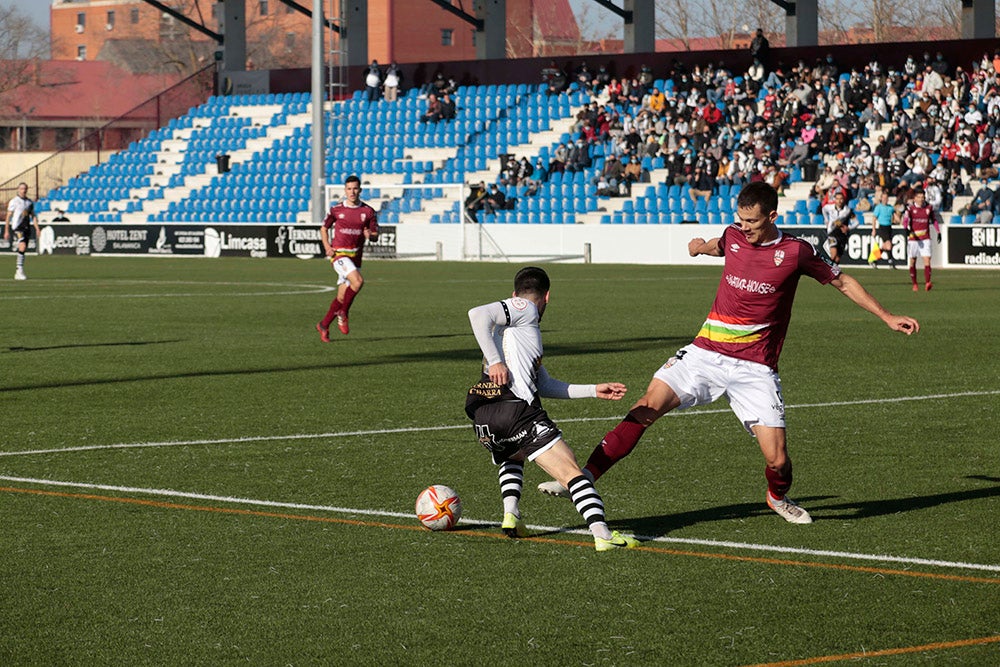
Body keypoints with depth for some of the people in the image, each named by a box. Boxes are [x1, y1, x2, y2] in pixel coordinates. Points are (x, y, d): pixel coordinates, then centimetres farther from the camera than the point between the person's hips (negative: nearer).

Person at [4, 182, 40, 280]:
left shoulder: (30, 202, 13)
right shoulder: (14, 201, -2)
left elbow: (33, 216, 17)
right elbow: (8, 216, -1)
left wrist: (37, 229, 6)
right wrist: (6, 231, -4)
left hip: (27, 228, 6)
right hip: (17, 227, -6)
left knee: (23, 250, 7)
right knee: (22, 247, -22)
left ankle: (18, 273, 15)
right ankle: (20, 270, -19)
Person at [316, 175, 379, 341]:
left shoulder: (368, 212, 4)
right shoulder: (336, 210, 1)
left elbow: (376, 236, 7)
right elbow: (324, 228, 14)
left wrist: (370, 235, -17)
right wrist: (327, 247, -2)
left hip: (356, 256, 3)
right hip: (339, 253, -3)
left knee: (342, 297, 4)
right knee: (358, 281, -27)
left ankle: (324, 326, 21)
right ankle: (342, 314, -9)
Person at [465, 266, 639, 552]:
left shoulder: (525, 335, 34)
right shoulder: (526, 309, 8)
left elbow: (545, 386, 32)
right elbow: (478, 314, -10)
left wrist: (594, 390, 31)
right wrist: (494, 361, -14)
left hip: (482, 420, 8)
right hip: (516, 408, -8)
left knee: (512, 458, 37)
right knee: (572, 473, -9)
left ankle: (511, 516, 17)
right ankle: (602, 534, -24)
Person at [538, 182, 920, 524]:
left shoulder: (796, 252, -6)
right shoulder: (734, 236, 5)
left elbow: (843, 283, 7)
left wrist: (888, 318, 8)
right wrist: (702, 247, 10)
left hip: (755, 368, -3)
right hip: (705, 354, 3)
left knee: (776, 459, -9)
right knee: (647, 407, -15)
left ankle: (779, 499, 27)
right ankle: (583, 480, -15)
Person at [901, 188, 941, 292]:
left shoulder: (929, 208, 5)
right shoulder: (910, 208, -4)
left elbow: (934, 220, 19)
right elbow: (905, 219, -18)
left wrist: (938, 232, 16)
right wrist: (906, 229, -37)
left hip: (925, 239, 1)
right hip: (913, 239, -1)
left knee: (927, 260, -14)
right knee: (913, 262, 7)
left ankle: (927, 283, -22)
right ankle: (914, 285, 20)